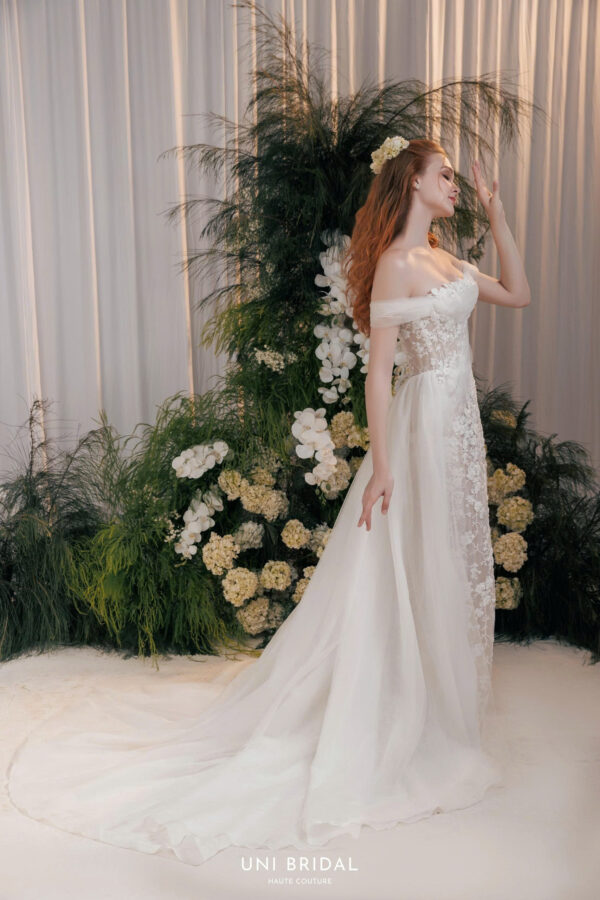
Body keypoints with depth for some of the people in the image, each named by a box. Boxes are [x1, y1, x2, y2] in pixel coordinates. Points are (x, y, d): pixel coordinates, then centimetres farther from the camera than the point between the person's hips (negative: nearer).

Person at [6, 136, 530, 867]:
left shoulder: (445, 259, 13)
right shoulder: (395, 265, -14)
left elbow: (518, 294, 20)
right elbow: (379, 370, -18)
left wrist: (498, 218, 12)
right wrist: (381, 464, -20)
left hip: (458, 424, 9)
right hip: (424, 424, -9)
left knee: (448, 569, 16)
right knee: (407, 576, 0)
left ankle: (436, 708, 32)